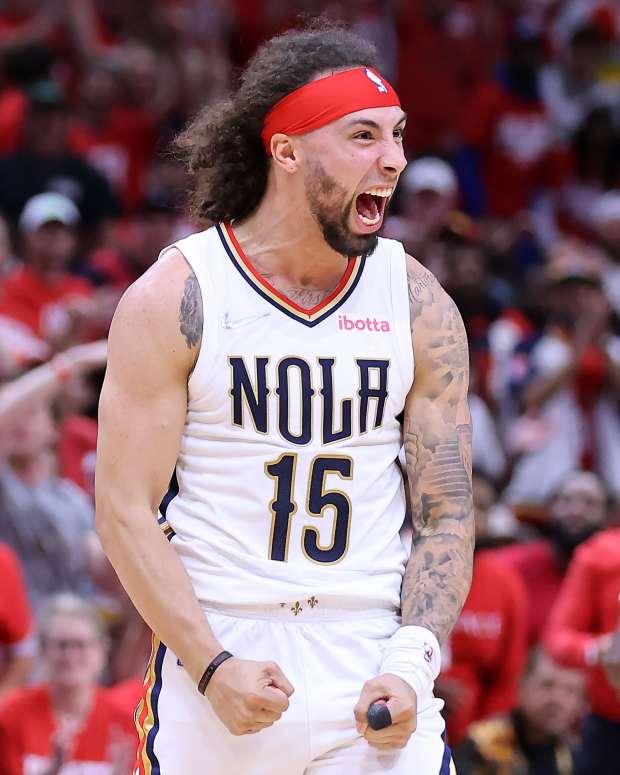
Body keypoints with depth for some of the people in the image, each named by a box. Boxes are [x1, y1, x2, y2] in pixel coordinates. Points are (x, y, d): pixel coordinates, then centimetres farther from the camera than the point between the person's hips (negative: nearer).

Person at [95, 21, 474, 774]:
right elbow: (125, 513, -5)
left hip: (372, 669, 2)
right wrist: (212, 670, -15)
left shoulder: (420, 307, 4)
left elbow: (446, 516, 6)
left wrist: (410, 664, -9)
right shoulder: (173, 301, -3)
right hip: (210, 663, -2)